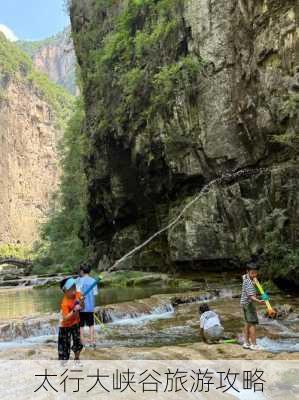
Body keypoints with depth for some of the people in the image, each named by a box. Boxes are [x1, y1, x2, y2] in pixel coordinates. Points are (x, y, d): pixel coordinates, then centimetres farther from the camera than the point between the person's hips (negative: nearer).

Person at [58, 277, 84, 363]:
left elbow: (82, 307, -2)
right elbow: (65, 318, -35)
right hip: (65, 326, -6)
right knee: (65, 345, -1)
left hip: (75, 323, 6)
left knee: (78, 342, 17)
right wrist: (74, 310, -43)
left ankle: (77, 359, 40)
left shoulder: (78, 294, -15)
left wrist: (81, 302, -23)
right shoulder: (65, 303, -32)